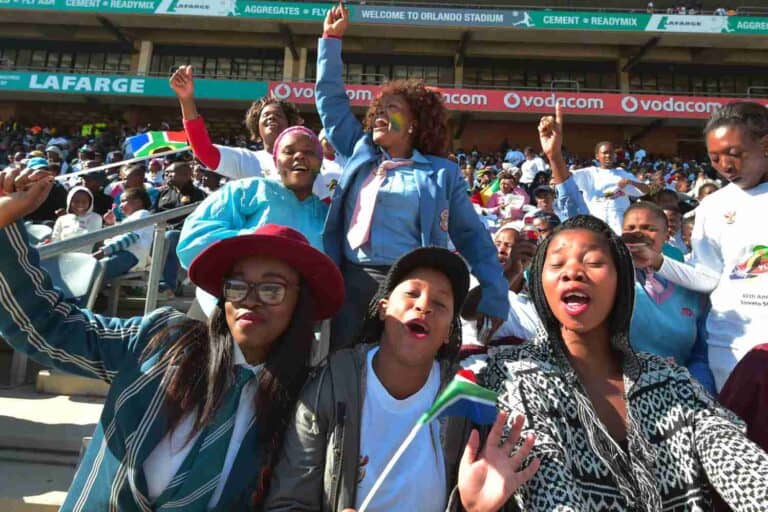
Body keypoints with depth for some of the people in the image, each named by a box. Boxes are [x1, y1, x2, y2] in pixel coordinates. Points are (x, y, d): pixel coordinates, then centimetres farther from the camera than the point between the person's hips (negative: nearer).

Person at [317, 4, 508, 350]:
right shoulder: (360, 154, 16)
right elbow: (330, 100, 24)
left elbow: (472, 238, 7)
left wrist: (494, 299, 1)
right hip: (350, 281, 4)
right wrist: (331, 39, 23)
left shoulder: (441, 173, 7)